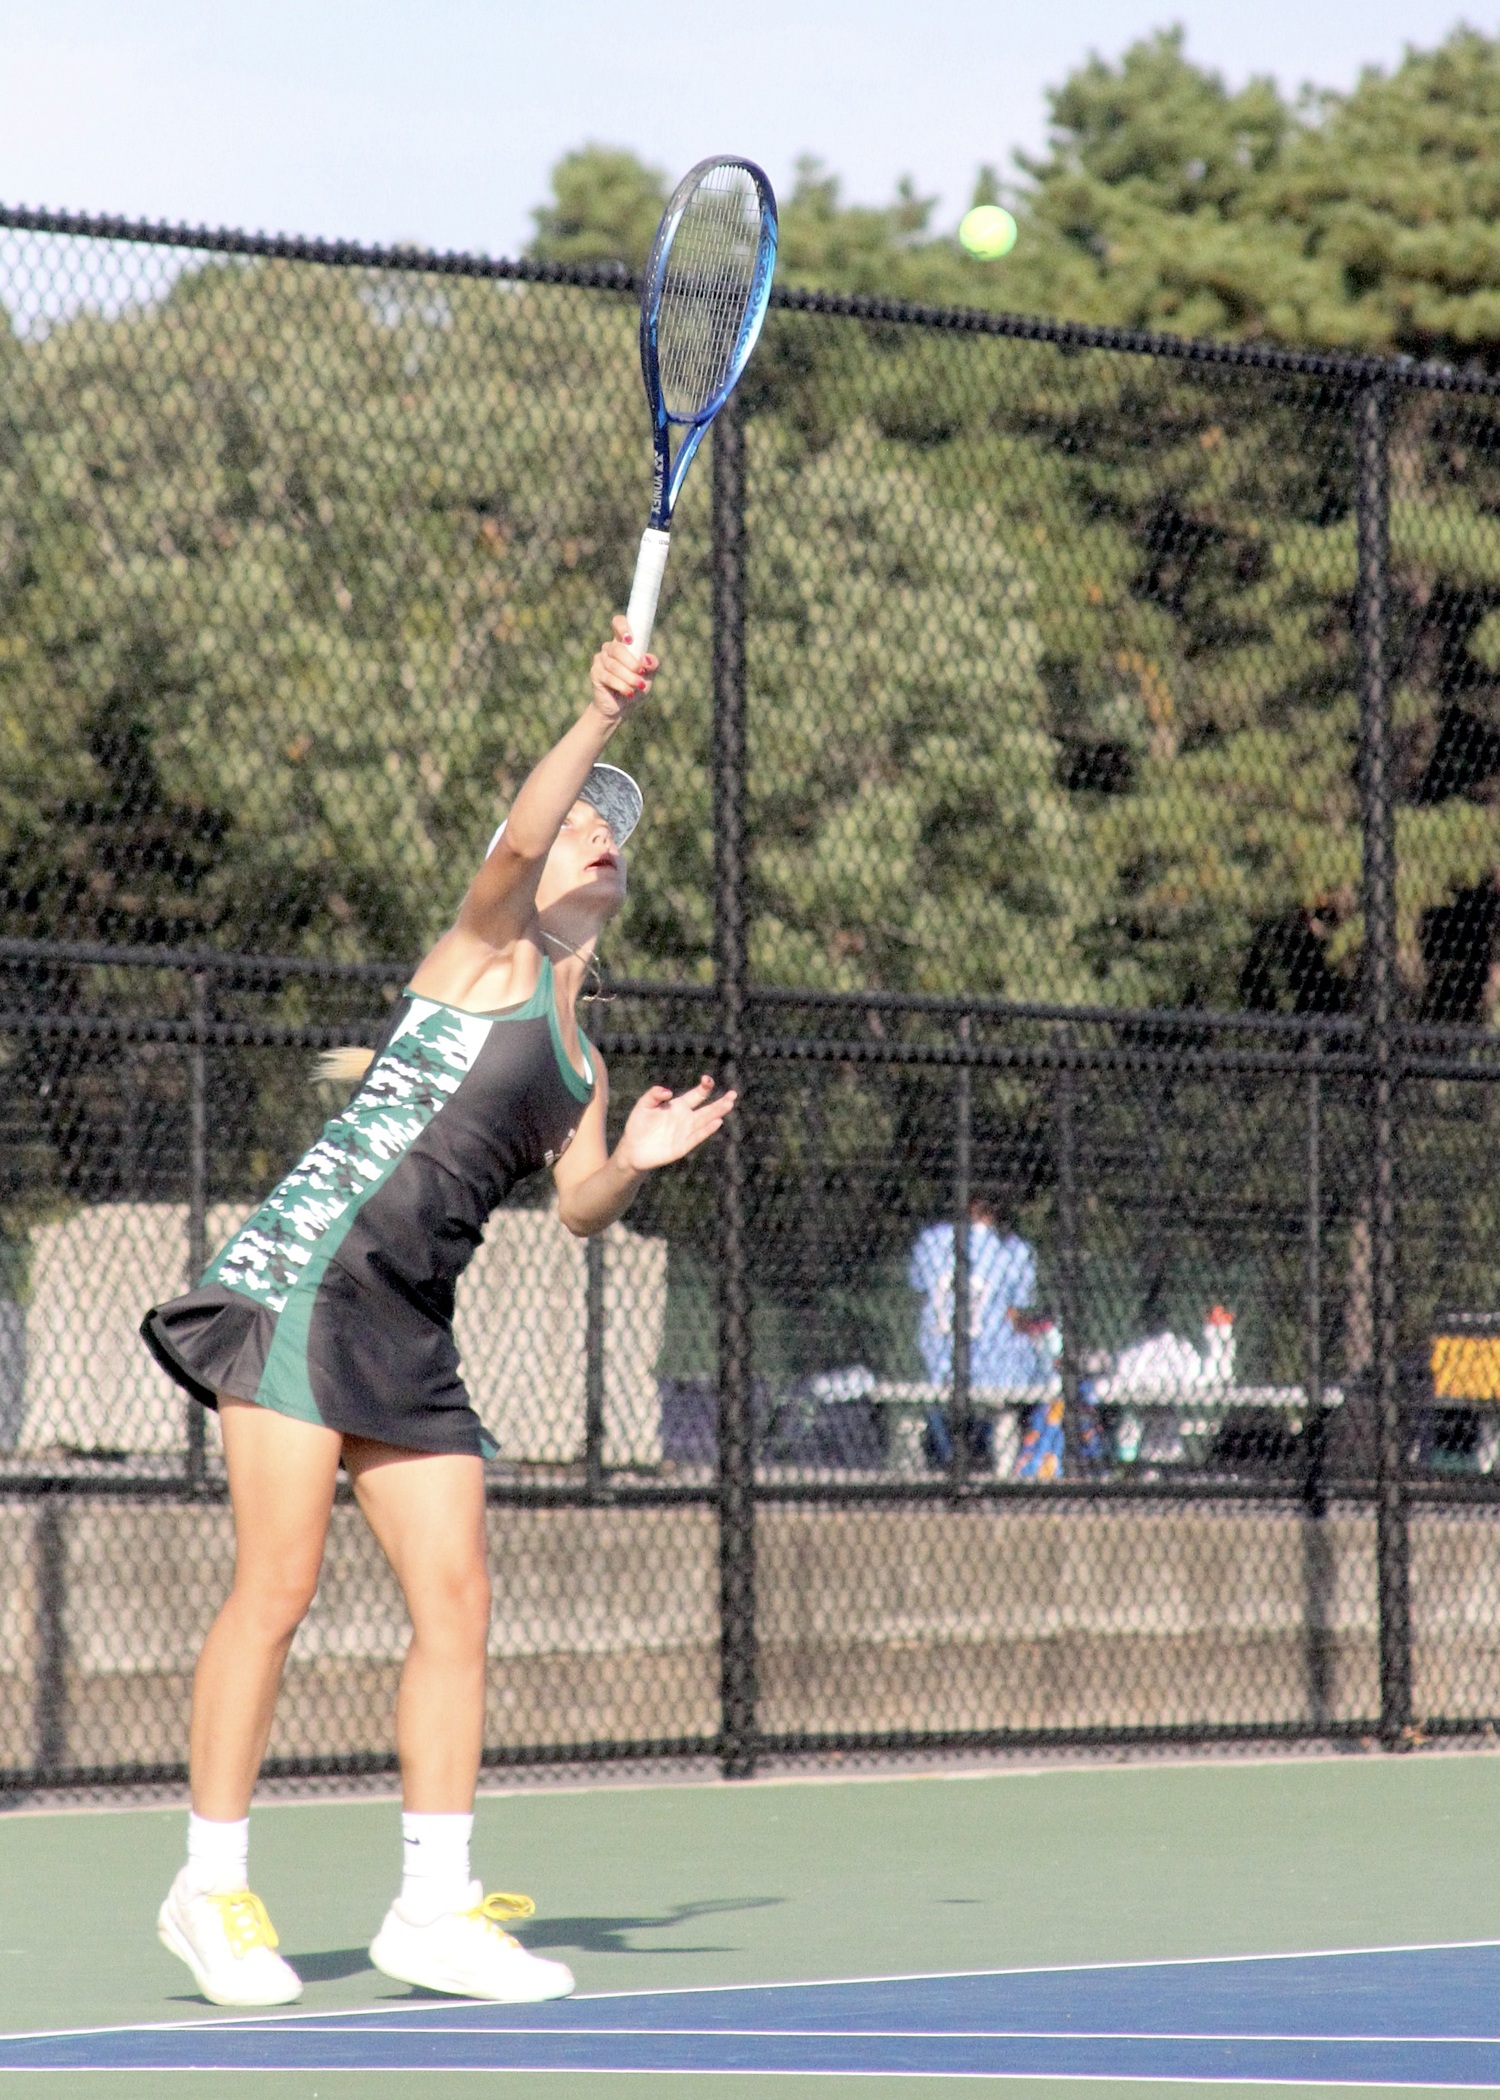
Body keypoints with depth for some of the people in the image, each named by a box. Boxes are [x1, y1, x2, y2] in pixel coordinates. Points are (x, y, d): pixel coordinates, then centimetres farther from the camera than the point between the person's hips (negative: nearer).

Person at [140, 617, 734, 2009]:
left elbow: (579, 1209, 10)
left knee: (455, 1602, 1)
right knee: (277, 1588, -9)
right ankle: (211, 1888, -1)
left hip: (407, 1337, 7)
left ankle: (434, 1905, 6)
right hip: (306, 1273, -7)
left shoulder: (582, 1068, 22)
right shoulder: (491, 952, 4)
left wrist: (636, 1164, -10)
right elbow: (516, 838, -16)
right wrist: (600, 718, -28)